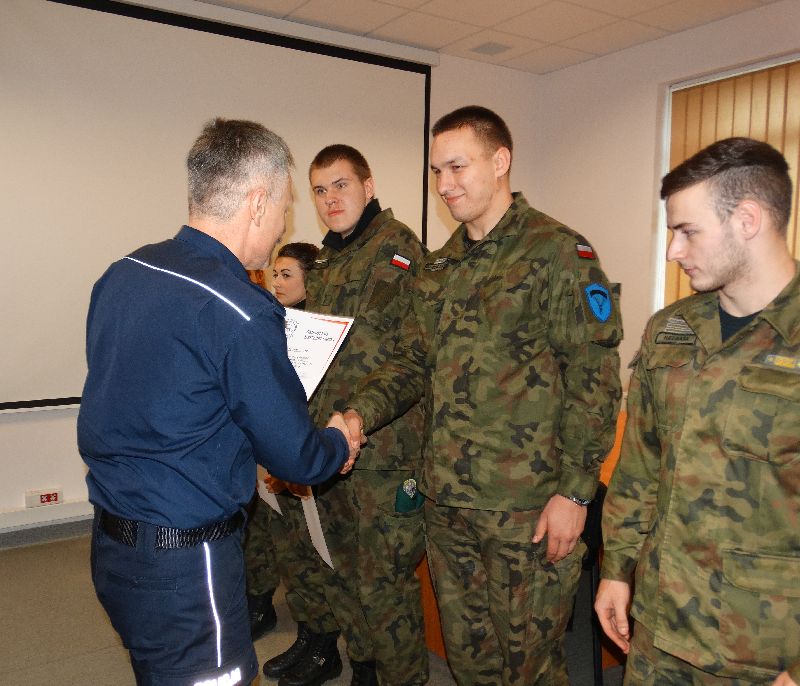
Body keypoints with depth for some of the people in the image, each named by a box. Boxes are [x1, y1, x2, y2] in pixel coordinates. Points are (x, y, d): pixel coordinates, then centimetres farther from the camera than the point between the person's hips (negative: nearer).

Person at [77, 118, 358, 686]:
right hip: (187, 559, -9)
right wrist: (338, 444, 6)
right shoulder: (239, 310, -25)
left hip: (112, 540, 9)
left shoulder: (122, 274, 2)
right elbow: (292, 455, -17)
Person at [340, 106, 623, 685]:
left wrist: (576, 490, -16)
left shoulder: (559, 252, -10)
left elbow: (594, 379, -14)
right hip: (447, 500, 7)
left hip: (528, 504, -6)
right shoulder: (440, 267, 11)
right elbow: (414, 361, 12)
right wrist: (360, 414, -5)